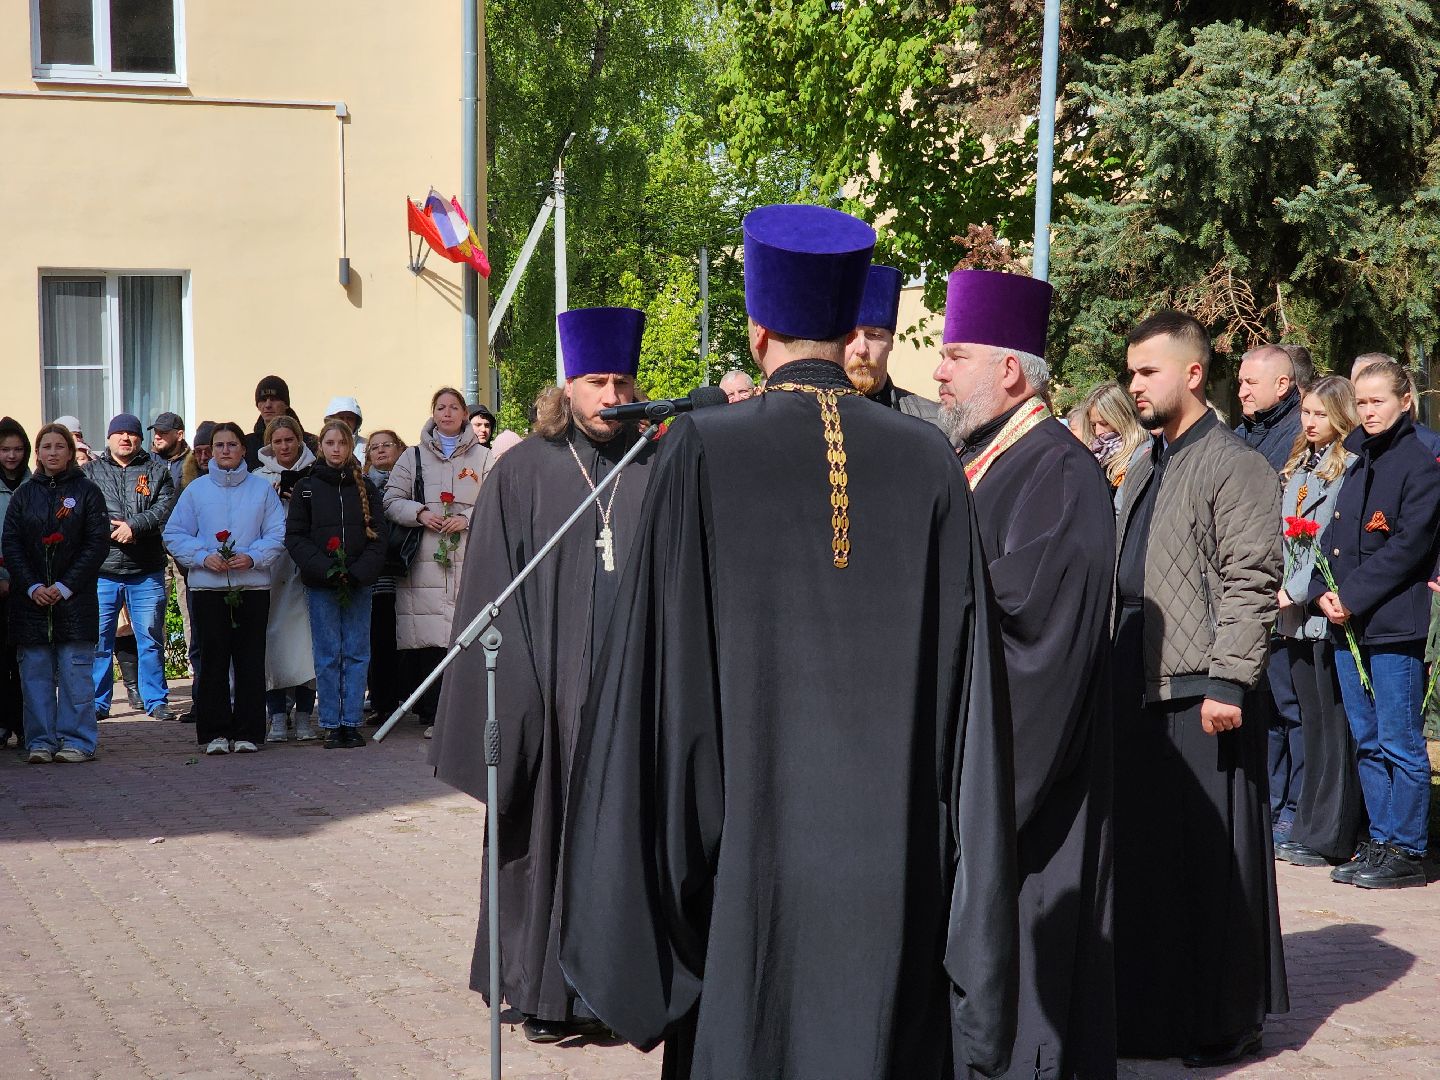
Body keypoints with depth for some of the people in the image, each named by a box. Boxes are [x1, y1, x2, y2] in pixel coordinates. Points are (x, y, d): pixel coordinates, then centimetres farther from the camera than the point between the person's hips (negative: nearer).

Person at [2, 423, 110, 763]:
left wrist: (64, 587, -10)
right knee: (35, 673, 2)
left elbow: (97, 543, -2)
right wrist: (32, 587, -8)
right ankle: (40, 742, 7)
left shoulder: (87, 492, 4)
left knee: (75, 672, -3)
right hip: (31, 598, 3)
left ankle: (78, 741, 2)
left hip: (75, 598, -2)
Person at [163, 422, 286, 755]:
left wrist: (252, 557, -14)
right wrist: (203, 556, -10)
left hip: (253, 585, 0)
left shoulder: (262, 489, 7)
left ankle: (248, 732, 7)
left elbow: (278, 534, 3)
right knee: (212, 660, 1)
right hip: (207, 587, 0)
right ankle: (214, 732, 6)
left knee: (251, 661, 1)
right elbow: (174, 534, 5)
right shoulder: (196, 490, 7)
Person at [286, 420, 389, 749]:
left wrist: (359, 572, -12)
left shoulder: (366, 488, 8)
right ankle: (331, 725, 4)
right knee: (328, 656, 0)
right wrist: (326, 569, -14)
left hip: (358, 584, 1)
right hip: (320, 585, -1)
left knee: (357, 654, 1)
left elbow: (379, 534, 3)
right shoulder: (306, 488, 5)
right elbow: (295, 537, -1)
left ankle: (352, 722, 6)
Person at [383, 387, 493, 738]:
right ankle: (433, 715, 0)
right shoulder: (413, 457, 15)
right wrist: (420, 513, -6)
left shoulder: (483, 458, 13)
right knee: (428, 642, -6)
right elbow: (391, 501, 11)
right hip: (424, 561, 1)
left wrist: (468, 518, -10)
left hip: (470, 561, 0)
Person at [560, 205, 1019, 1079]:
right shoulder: (928, 460, -1)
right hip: (892, 835, 2)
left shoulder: (706, 454, -8)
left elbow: (662, 650, -8)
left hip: (753, 819, -2)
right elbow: (965, 671, 2)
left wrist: (670, 842, 2)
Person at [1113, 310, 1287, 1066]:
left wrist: (1228, 682, -19)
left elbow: (1249, 583, -14)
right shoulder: (1143, 470, 18)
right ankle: (1152, 1009, 20)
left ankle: (1226, 1020, 9)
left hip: (1198, 691, -8)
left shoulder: (1235, 466, -8)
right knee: (1143, 855, 11)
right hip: (1135, 689, 8)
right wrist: (1109, 669, 18)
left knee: (1211, 857, 0)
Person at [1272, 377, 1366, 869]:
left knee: (1332, 725, -3)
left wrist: (1296, 593, -12)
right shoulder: (1298, 467, 17)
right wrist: (1280, 592, 8)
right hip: (1295, 613, 8)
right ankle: (1303, 828, 17)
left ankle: (1329, 837, 1)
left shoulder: (1349, 468, -9)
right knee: (1308, 721, 12)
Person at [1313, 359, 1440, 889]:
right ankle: (1380, 841, 19)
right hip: (1347, 625, 7)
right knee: (1368, 742, 12)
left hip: (1394, 624, -7)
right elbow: (1332, 536, 15)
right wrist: (1323, 591, -1)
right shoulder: (1353, 459, 15)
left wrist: (1352, 597, -14)